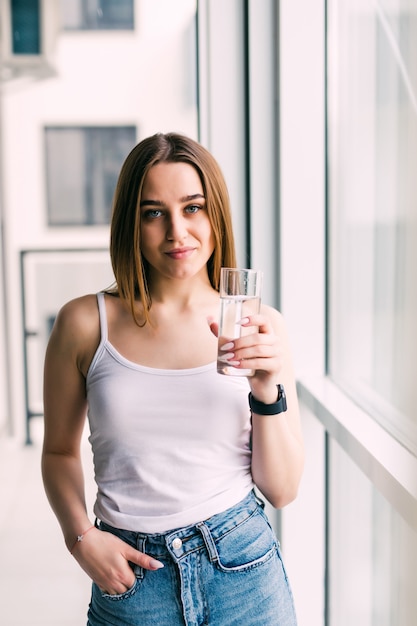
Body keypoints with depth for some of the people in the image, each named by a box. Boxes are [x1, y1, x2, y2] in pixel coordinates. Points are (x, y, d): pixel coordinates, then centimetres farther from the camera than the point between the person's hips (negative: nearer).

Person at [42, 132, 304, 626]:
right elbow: (59, 451, 8)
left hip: (242, 570, 0)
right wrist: (82, 538, -7)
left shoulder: (259, 326, -3)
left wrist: (268, 392, -16)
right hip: (131, 577, 0)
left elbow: (282, 490, -2)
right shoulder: (85, 323, -5)